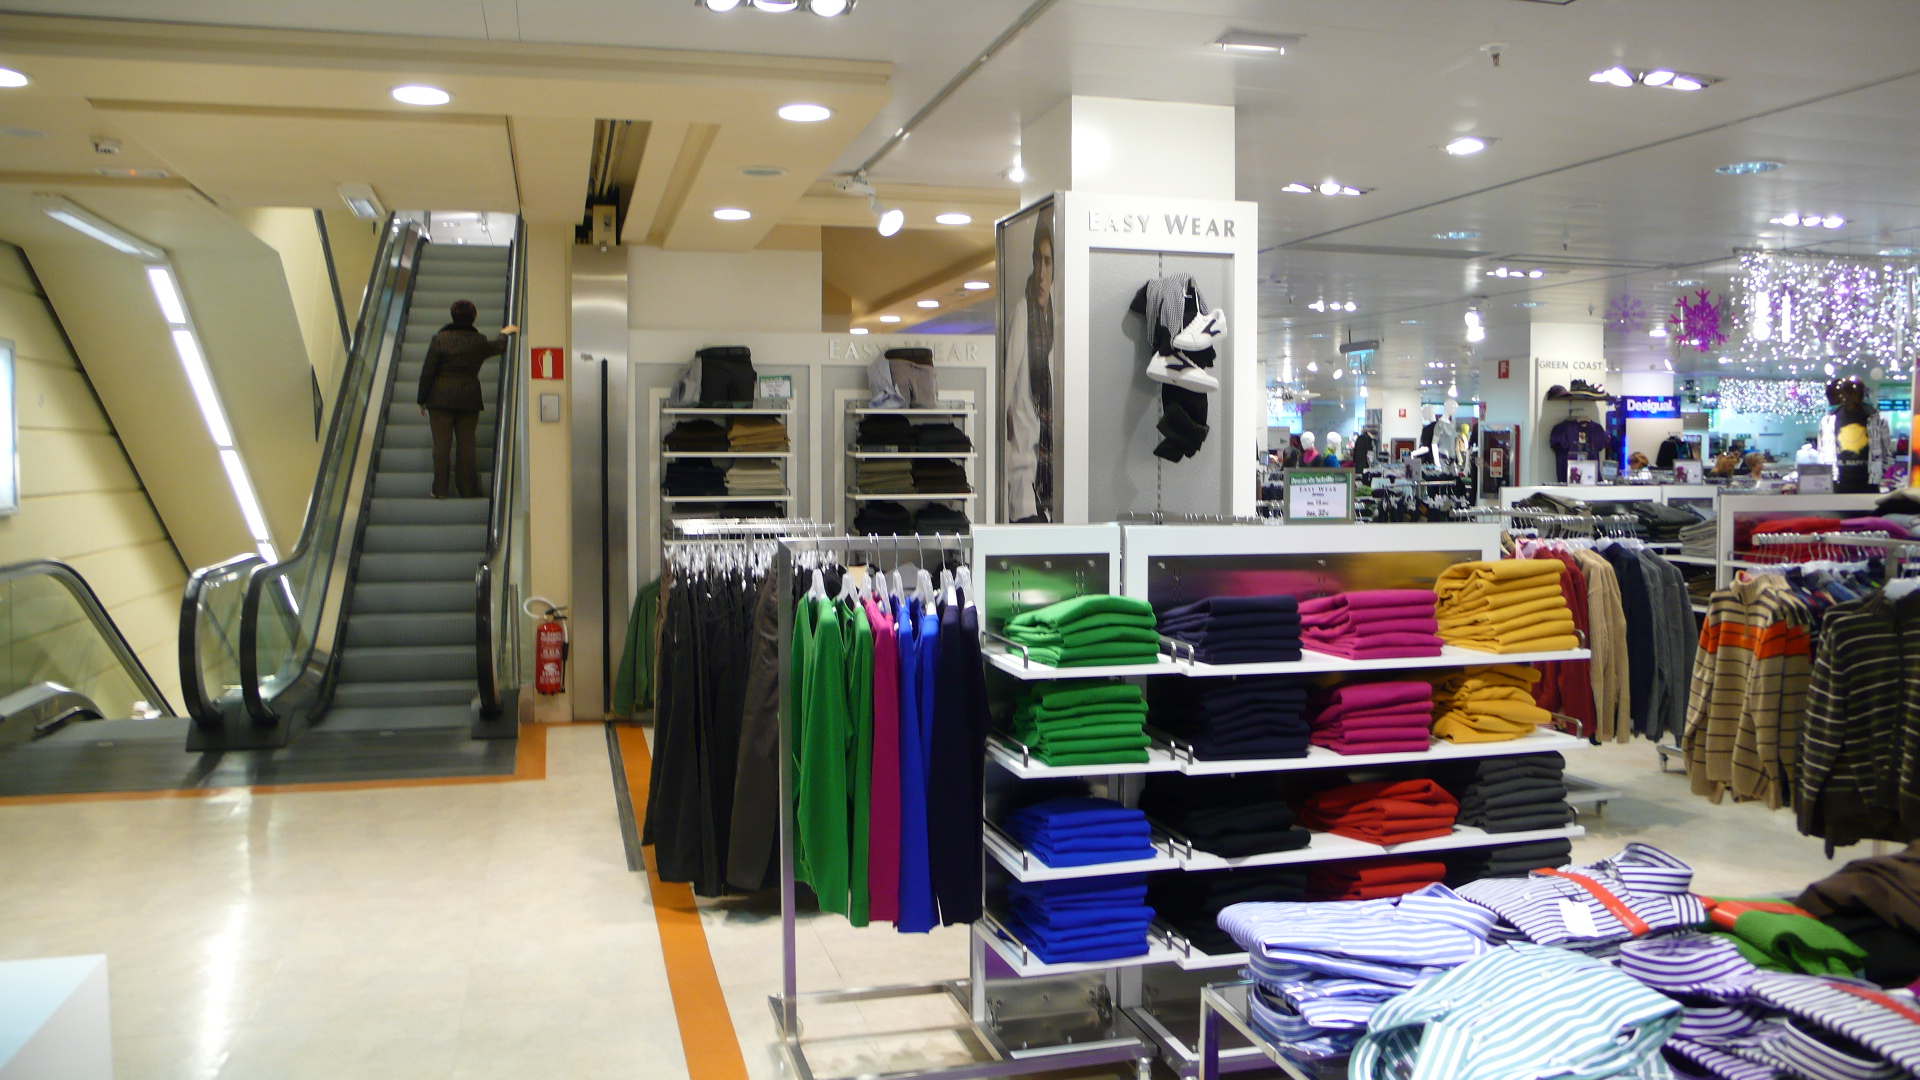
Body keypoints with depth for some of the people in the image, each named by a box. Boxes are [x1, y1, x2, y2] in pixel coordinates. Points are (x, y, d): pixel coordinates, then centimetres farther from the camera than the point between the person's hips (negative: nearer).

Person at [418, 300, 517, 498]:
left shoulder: (440, 339, -6)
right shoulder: (479, 341, 2)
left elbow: (427, 372, -6)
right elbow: (498, 347, 25)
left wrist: (422, 400, 2)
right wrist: (506, 333, 46)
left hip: (441, 398, -2)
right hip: (469, 399, 2)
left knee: (442, 443, 0)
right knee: (466, 443, 7)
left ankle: (441, 490, -2)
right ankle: (468, 490, 7)